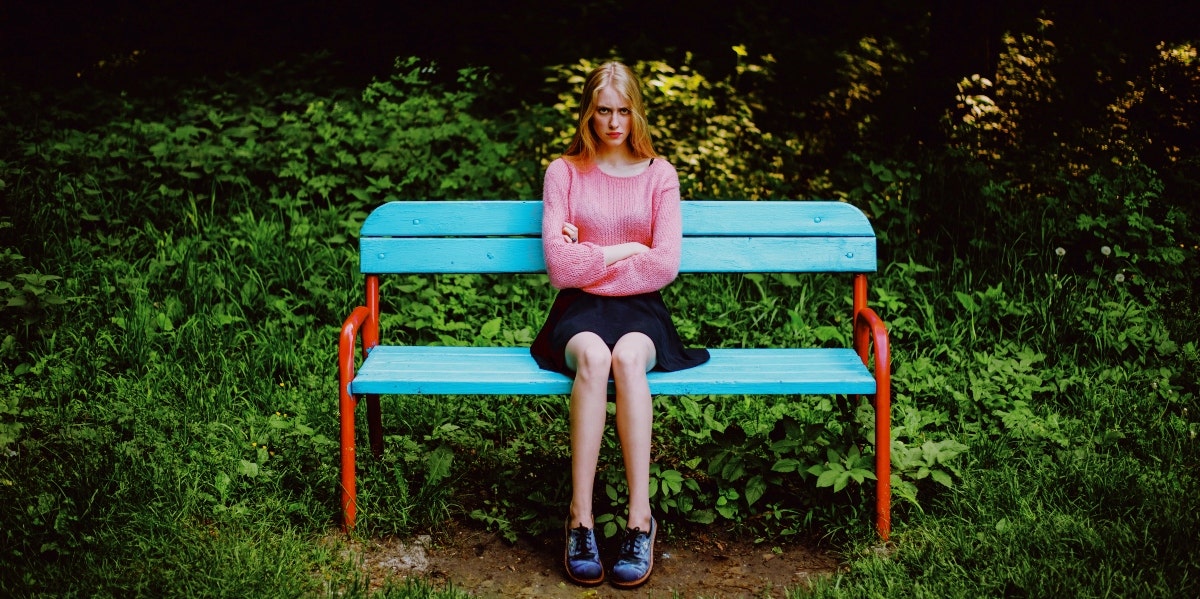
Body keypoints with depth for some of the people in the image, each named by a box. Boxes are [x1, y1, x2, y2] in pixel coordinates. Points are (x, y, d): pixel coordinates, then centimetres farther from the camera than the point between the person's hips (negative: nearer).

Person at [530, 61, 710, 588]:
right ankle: (580, 519, -35)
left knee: (627, 357, -36)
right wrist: (624, 250, -3)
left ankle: (640, 519, -35)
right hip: (580, 309, 0)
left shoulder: (659, 174, 8)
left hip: (638, 308, 0)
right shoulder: (563, 172, 6)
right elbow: (560, 266, -5)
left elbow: (664, 265, -5)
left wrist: (588, 262, -3)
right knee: (593, 357, -37)